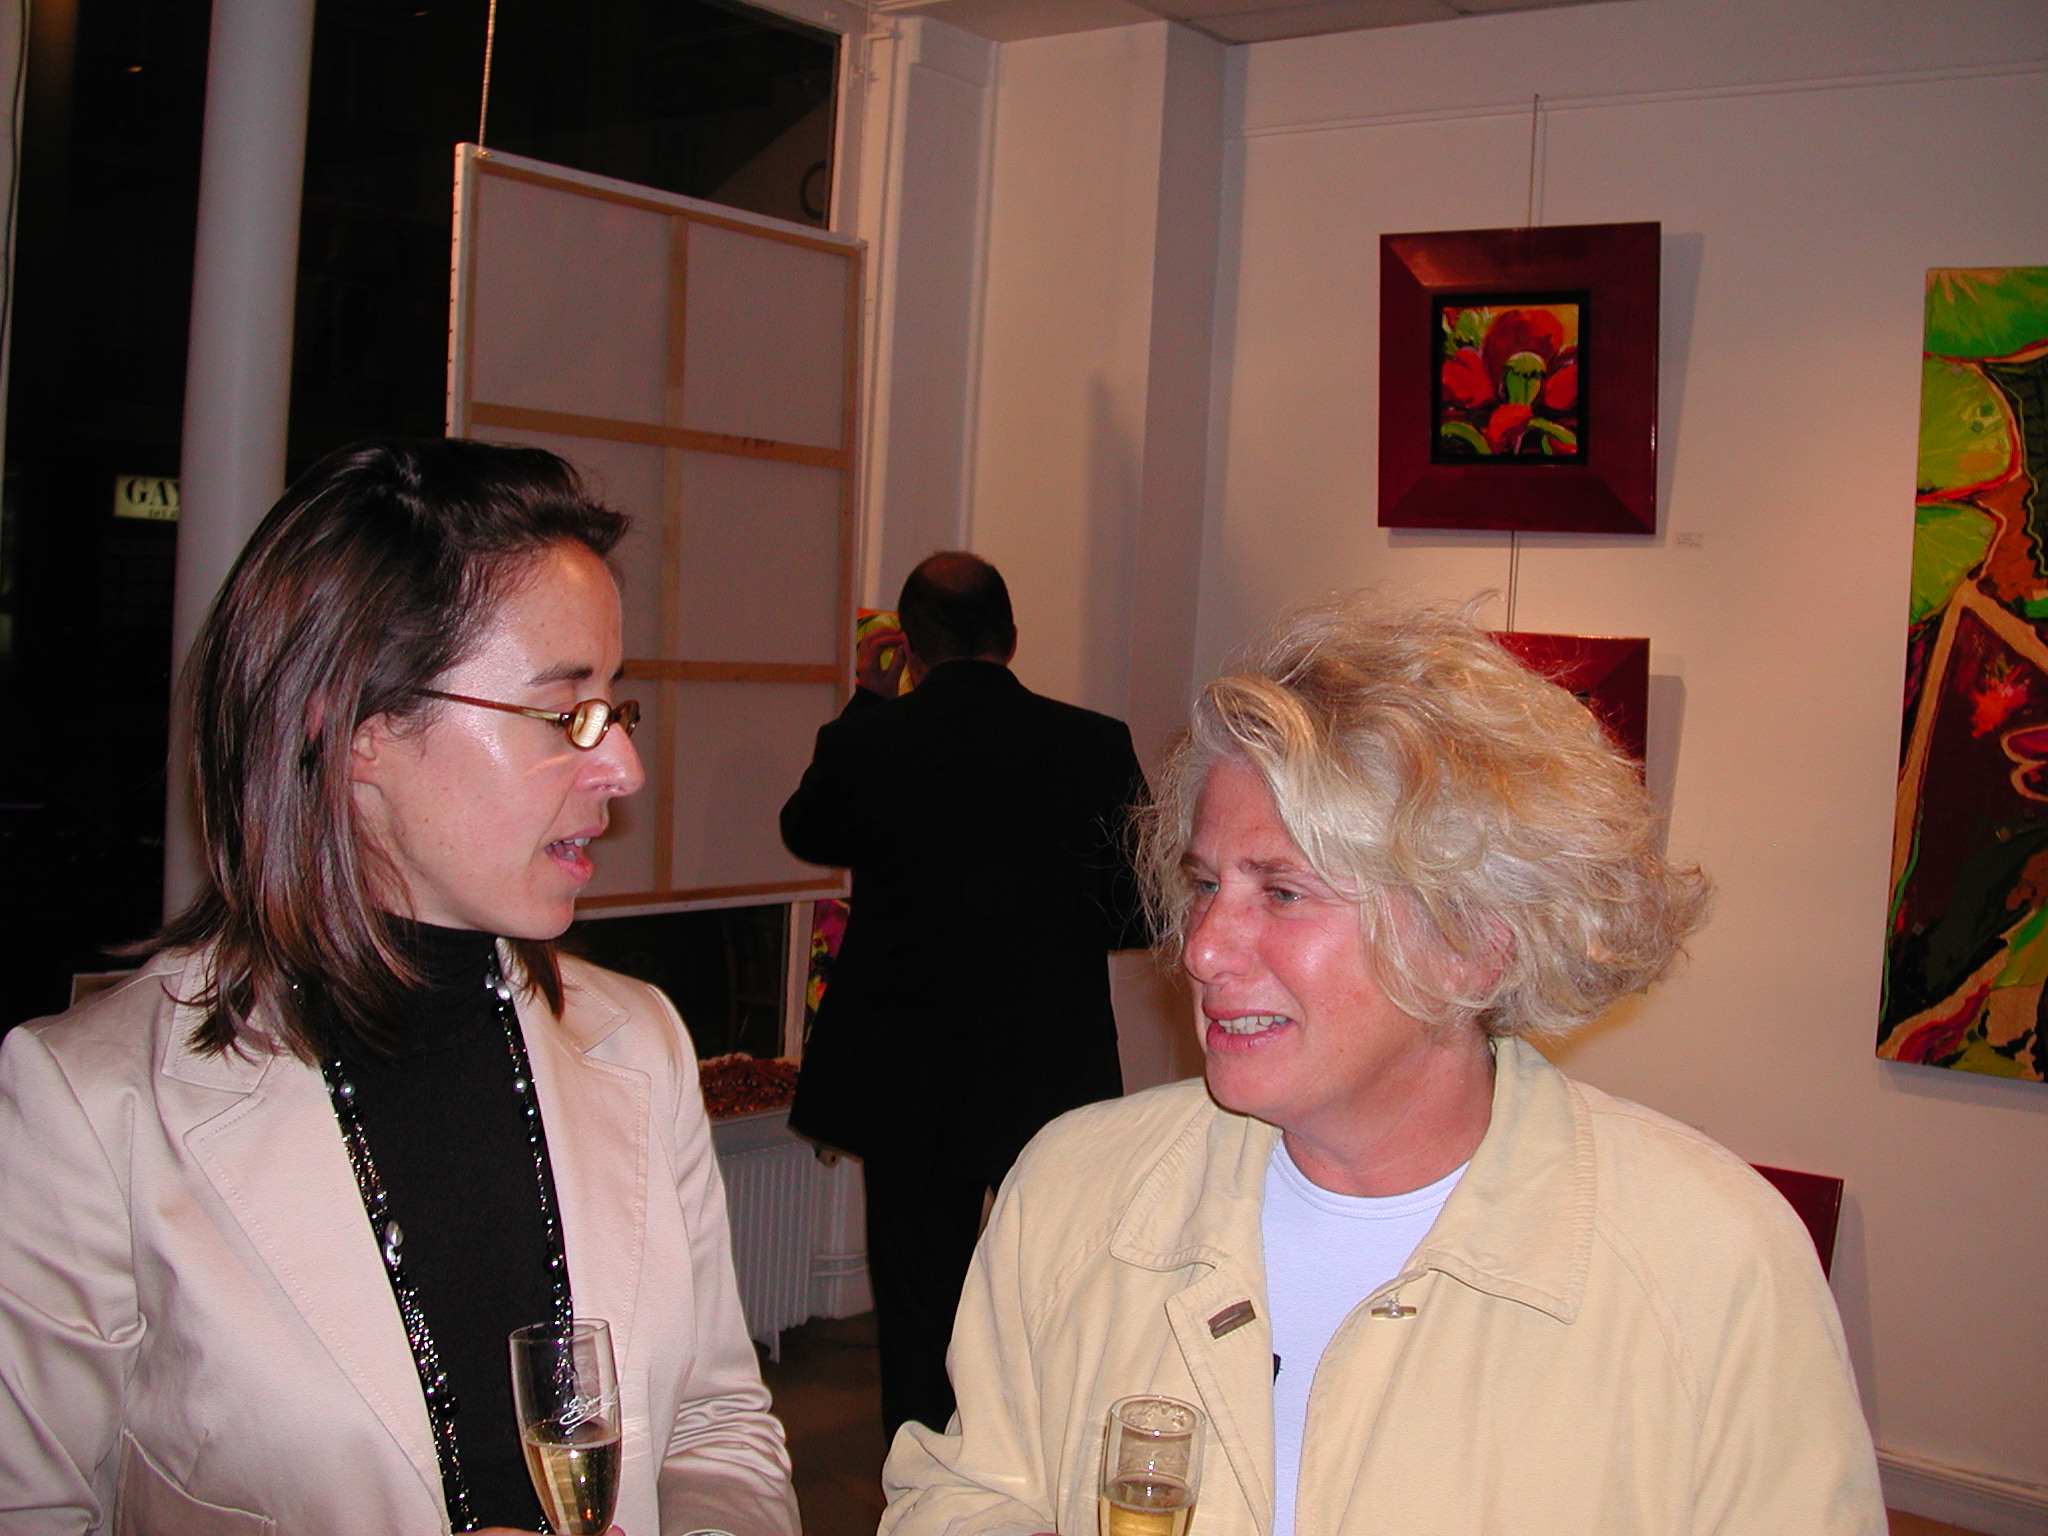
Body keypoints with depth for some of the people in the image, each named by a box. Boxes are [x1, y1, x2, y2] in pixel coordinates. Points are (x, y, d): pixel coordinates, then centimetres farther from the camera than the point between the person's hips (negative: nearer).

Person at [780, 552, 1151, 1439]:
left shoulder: (866, 742, -11)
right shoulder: (1095, 746, -10)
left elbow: (805, 832, 12)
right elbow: (1140, 911, -3)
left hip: (908, 1088, 0)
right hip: (1055, 1080, 1)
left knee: (919, 1308, 12)